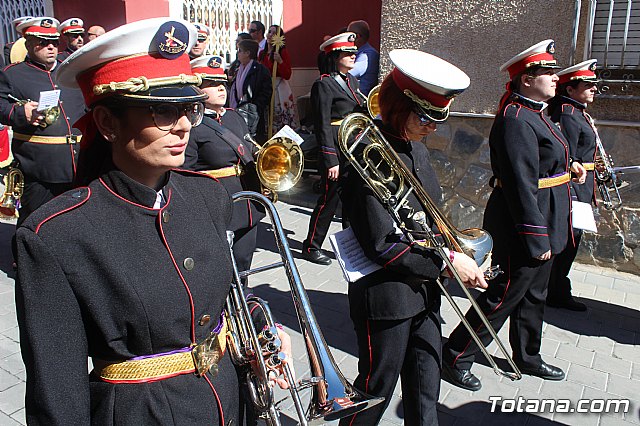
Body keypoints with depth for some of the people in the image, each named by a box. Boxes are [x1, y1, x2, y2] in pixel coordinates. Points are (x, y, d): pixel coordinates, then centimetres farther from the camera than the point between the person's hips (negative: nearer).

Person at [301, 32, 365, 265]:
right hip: (336, 148, -8)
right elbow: (323, 125, -16)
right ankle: (311, 246, 14)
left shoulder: (351, 80, 15)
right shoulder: (324, 84, -11)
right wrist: (331, 160, -20)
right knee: (331, 197, -1)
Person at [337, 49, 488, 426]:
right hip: (388, 298, -8)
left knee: (425, 393, 22)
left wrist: (456, 253, 0)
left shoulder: (416, 147, 6)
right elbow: (383, 245, -24)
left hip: (425, 290, 8)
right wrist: (446, 261, -19)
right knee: (376, 390, 14)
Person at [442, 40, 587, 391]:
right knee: (503, 296, -1)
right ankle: (455, 359, 13)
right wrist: (537, 238, -25)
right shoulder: (516, 119, -21)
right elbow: (521, 185, -26)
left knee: (533, 294, 21)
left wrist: (564, 167, 7)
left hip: (542, 224, 10)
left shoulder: (533, 113, 12)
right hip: (525, 228, -10)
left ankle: (527, 358, 39)